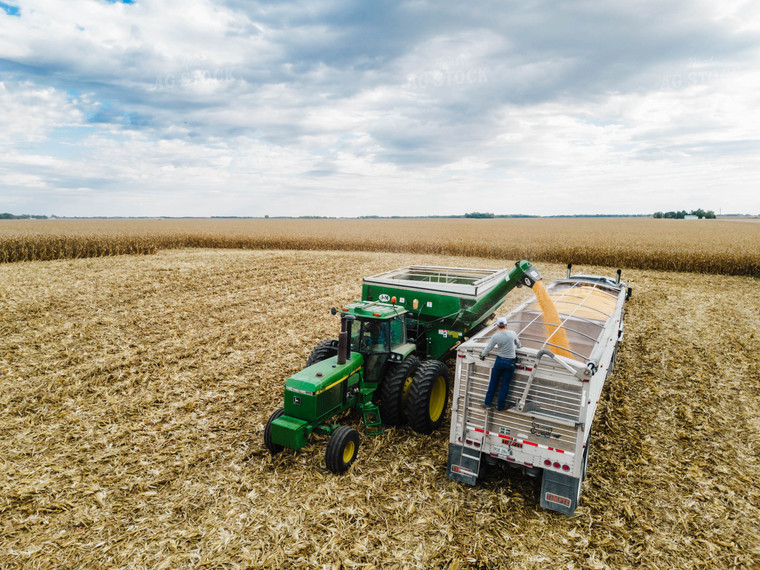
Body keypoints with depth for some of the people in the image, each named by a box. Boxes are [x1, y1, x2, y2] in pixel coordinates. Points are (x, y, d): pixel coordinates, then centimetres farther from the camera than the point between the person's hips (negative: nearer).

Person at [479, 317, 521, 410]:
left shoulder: (495, 336, -11)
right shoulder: (512, 333, -7)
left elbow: (488, 348, -2)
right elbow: (518, 344, 12)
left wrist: (482, 355, 17)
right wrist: (519, 346, 36)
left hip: (500, 360, 0)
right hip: (511, 362, 0)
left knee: (493, 382, 14)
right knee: (505, 385, 9)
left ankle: (488, 403, 21)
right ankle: (500, 406, 18)